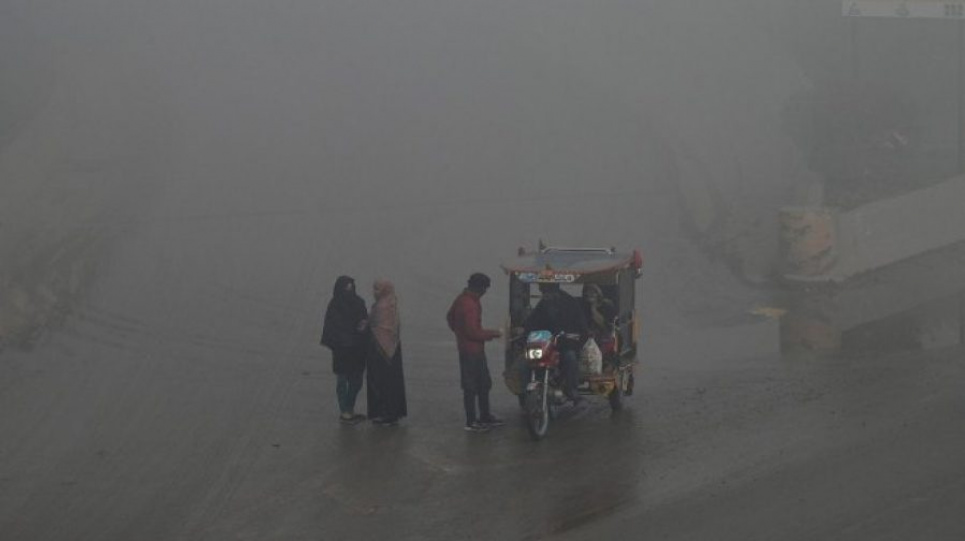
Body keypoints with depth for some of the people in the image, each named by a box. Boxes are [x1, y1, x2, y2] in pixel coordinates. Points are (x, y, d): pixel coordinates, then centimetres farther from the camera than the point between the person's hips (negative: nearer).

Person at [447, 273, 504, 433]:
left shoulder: (462, 298, 5)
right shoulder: (470, 305, -25)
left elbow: (450, 316, 19)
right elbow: (473, 332, -26)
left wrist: (459, 331, 25)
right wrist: (492, 334, -14)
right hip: (471, 351, -10)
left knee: (484, 383, 19)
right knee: (471, 387, 0)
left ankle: (485, 416, 30)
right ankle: (471, 422, 9)